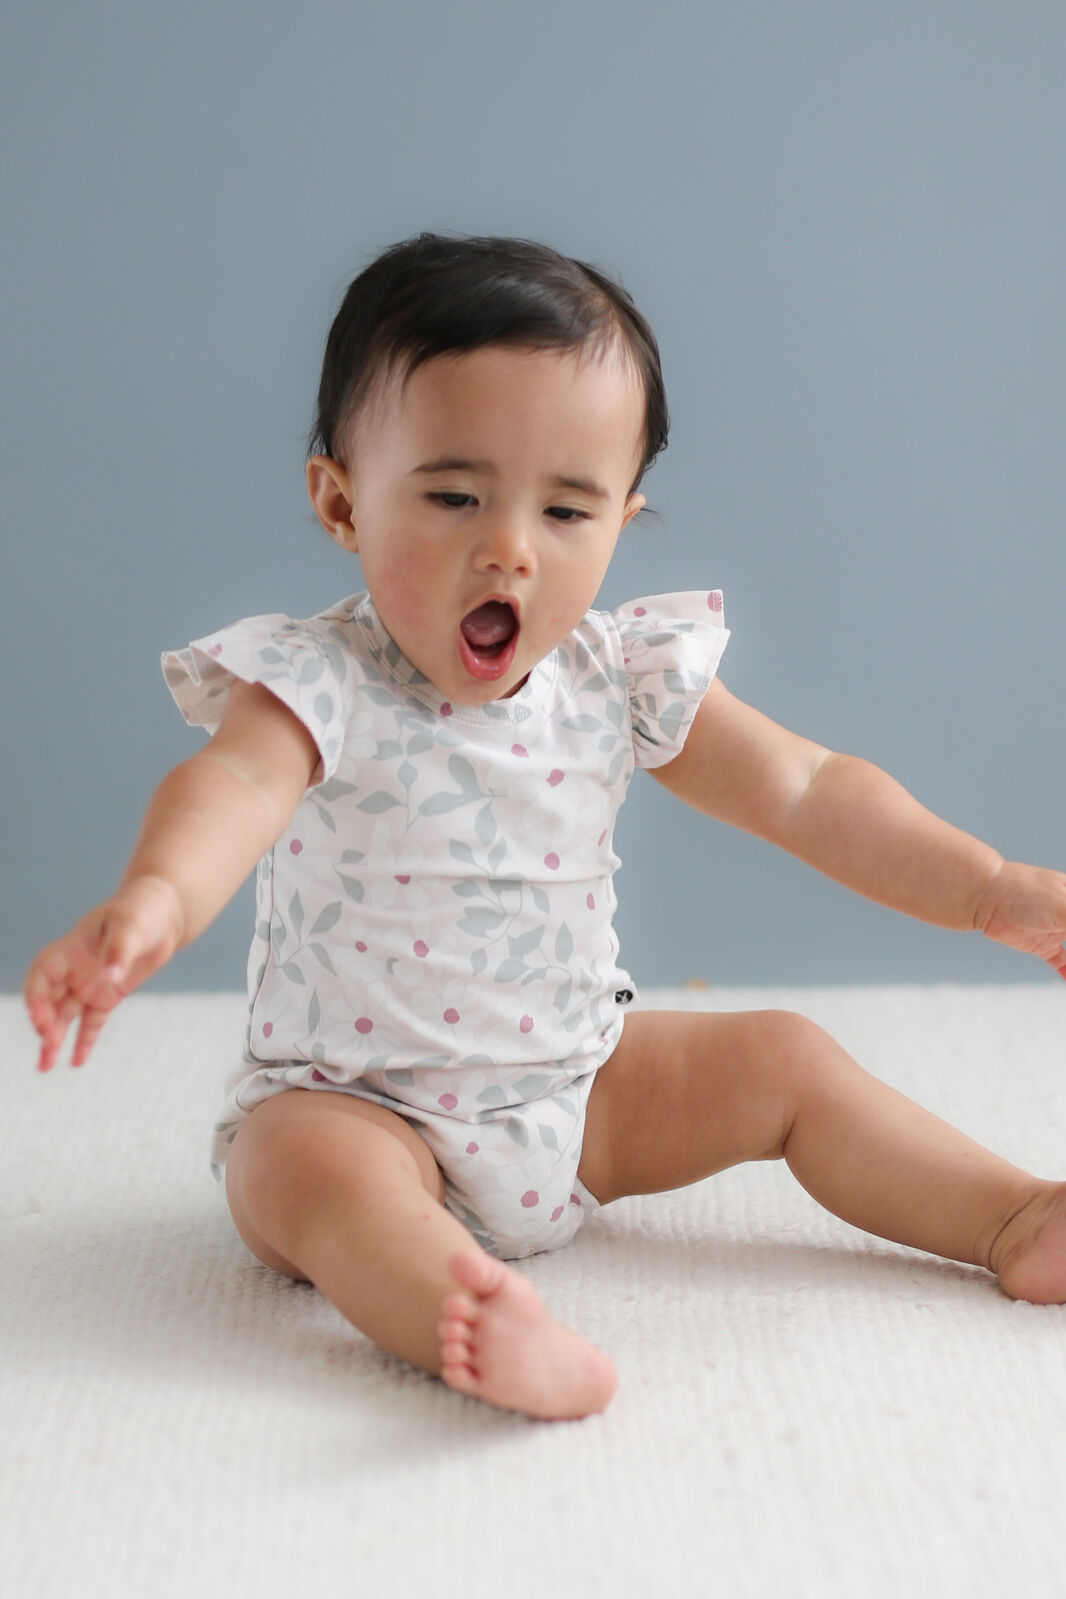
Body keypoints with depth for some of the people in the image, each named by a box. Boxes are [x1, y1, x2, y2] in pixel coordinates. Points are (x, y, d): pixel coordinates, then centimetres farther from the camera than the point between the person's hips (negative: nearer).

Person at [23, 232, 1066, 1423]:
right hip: (361, 1102, -5)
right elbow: (229, 786, -40)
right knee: (303, 1163, -35)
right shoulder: (317, 688, -19)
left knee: (785, 1059, -1)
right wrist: (155, 900, -63)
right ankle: (473, 1319, -57)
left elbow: (807, 792, -3)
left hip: (579, 1088, 5)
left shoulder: (620, 680, -5)